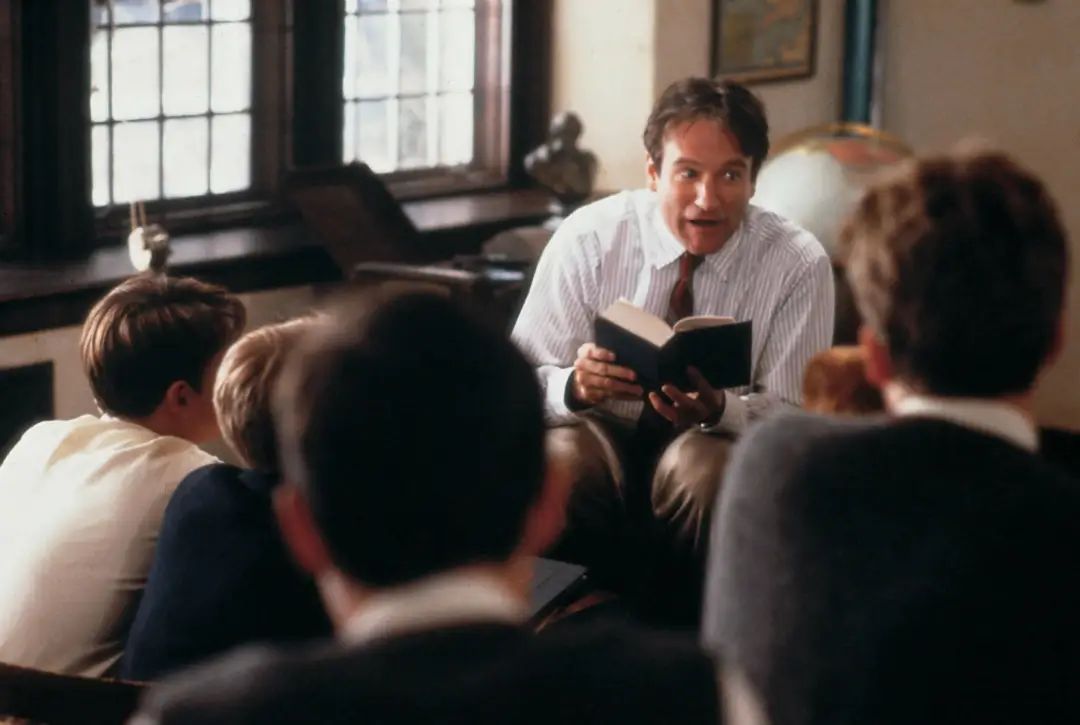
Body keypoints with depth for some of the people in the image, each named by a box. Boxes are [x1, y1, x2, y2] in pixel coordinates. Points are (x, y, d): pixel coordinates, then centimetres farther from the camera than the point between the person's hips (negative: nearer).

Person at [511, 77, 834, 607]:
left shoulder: (798, 264, -9)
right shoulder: (587, 239, -9)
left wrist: (718, 410, -32)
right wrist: (572, 385, -32)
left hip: (721, 445, 0)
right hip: (599, 432, 0)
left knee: (707, 466, -35)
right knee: (565, 458, -34)